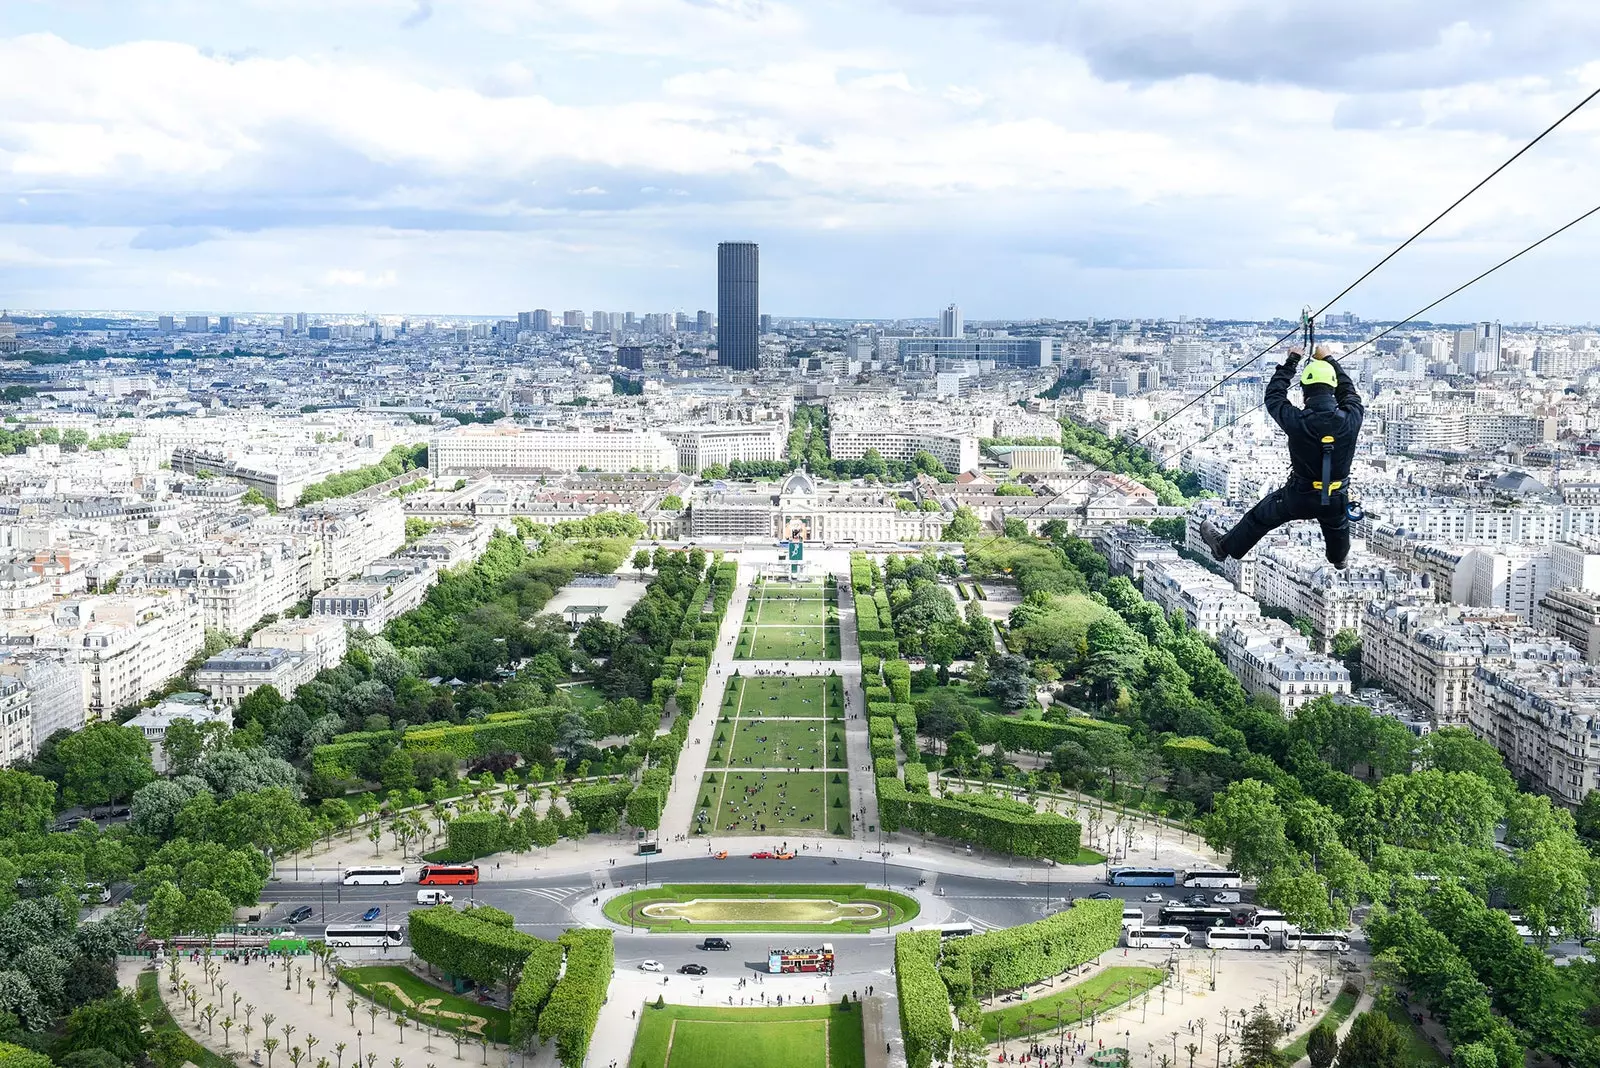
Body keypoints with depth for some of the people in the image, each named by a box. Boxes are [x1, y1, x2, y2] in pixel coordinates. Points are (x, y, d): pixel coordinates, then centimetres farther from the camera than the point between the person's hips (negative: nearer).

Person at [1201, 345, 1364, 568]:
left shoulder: (1297, 421, -28)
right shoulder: (1351, 419, -21)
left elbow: (1274, 396, -9)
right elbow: (1349, 391, 3)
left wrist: (1291, 362, 2)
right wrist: (1328, 360, 13)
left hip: (1300, 496, -3)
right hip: (1337, 498, 3)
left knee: (1260, 516, 22)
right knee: (1337, 525, 37)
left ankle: (1225, 546, 41)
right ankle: (1338, 558, 67)